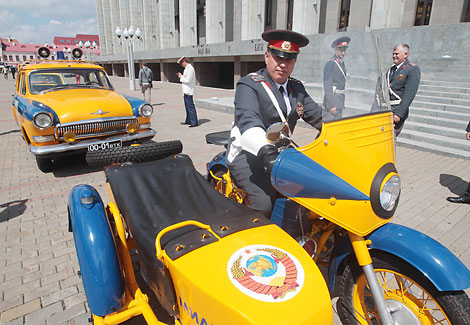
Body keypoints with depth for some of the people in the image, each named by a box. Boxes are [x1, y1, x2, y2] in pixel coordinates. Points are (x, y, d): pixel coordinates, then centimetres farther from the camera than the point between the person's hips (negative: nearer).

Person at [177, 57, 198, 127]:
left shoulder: (189, 69, -16)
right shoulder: (187, 68, 17)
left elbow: (188, 80, -22)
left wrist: (181, 77, -8)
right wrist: (182, 76, 10)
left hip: (188, 91, -11)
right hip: (186, 91, 11)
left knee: (190, 106, -10)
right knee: (187, 106, 16)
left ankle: (194, 122, -7)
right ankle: (188, 121, 25)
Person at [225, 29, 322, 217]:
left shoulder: (297, 88, 14)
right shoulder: (249, 85, -9)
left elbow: (317, 116, 12)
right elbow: (248, 120, -27)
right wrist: (266, 151, -43)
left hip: (282, 151, 7)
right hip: (248, 154, -6)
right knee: (264, 204, -25)